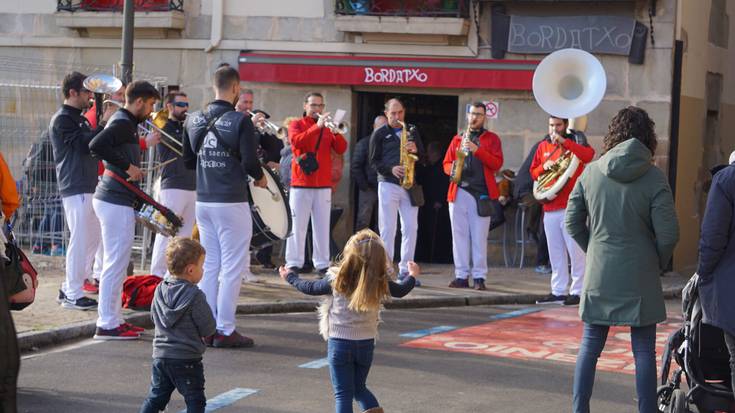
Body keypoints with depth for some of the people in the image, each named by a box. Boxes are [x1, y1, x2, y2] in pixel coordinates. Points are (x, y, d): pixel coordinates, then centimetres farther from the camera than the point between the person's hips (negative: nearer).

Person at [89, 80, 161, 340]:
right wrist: (127, 166, -23)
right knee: (116, 263, -8)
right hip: (116, 202, -11)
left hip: (112, 199, 11)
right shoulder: (123, 123, -14)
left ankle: (113, 319, 21)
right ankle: (107, 325, -6)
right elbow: (96, 145, -28)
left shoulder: (125, 122, 17)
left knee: (115, 263, 15)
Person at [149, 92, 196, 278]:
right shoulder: (165, 127, -1)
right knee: (167, 234, -8)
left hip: (192, 187, 7)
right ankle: (157, 275, -5)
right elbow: (182, 143, -18)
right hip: (173, 187, -7)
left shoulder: (186, 128, 21)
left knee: (184, 235, 8)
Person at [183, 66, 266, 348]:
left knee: (209, 265, 14)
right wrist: (260, 178, 5)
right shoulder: (240, 121, -12)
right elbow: (250, 161, -15)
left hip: (203, 201, 6)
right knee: (233, 267, 1)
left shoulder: (194, 120, 5)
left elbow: (188, 161, 12)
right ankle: (225, 330, 1)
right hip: (232, 202, -6)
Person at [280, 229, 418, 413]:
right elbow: (400, 291, 13)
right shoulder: (380, 283, -7)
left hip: (339, 342, -3)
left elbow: (311, 288, 5)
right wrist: (412, 275, 34)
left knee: (343, 393, 1)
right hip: (366, 343, 3)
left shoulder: (337, 280, -11)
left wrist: (291, 277, 23)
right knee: (359, 388, 21)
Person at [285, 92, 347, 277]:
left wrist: (335, 130, -16)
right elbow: (296, 141, -16)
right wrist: (317, 126, -23)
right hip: (301, 184, -3)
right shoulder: (297, 124, 5)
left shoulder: (328, 128, 13)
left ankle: (322, 264, 4)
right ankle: (293, 263, -2)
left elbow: (341, 149, 1)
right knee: (297, 225, -3)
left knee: (322, 226, 3)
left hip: (323, 185, 3)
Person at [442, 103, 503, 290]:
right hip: (459, 192, 3)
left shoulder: (491, 139, 10)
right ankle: (461, 276, 5)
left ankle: (479, 277, -2)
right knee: (459, 235, 1)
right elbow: (446, 163, 16)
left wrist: (477, 150, -14)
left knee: (479, 237, -5)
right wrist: (452, 169, -7)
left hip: (481, 193, -3)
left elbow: (497, 163, -3)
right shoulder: (458, 139, 18)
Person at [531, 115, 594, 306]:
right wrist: (543, 167, -5)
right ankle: (558, 291, 14)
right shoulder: (543, 146, 14)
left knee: (576, 251, -6)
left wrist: (564, 142, -23)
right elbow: (533, 173, 16)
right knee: (555, 253, 9)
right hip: (550, 207, 5)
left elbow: (589, 155, -20)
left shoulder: (575, 142, 1)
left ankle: (578, 291, -1)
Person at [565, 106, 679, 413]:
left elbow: (572, 223, 5)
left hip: (598, 275, 3)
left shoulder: (591, 172, -1)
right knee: (644, 352, 5)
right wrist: (658, 263, 7)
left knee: (590, 347, 12)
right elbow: (668, 234, -10)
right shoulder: (654, 178, -10)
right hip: (639, 278, -3)